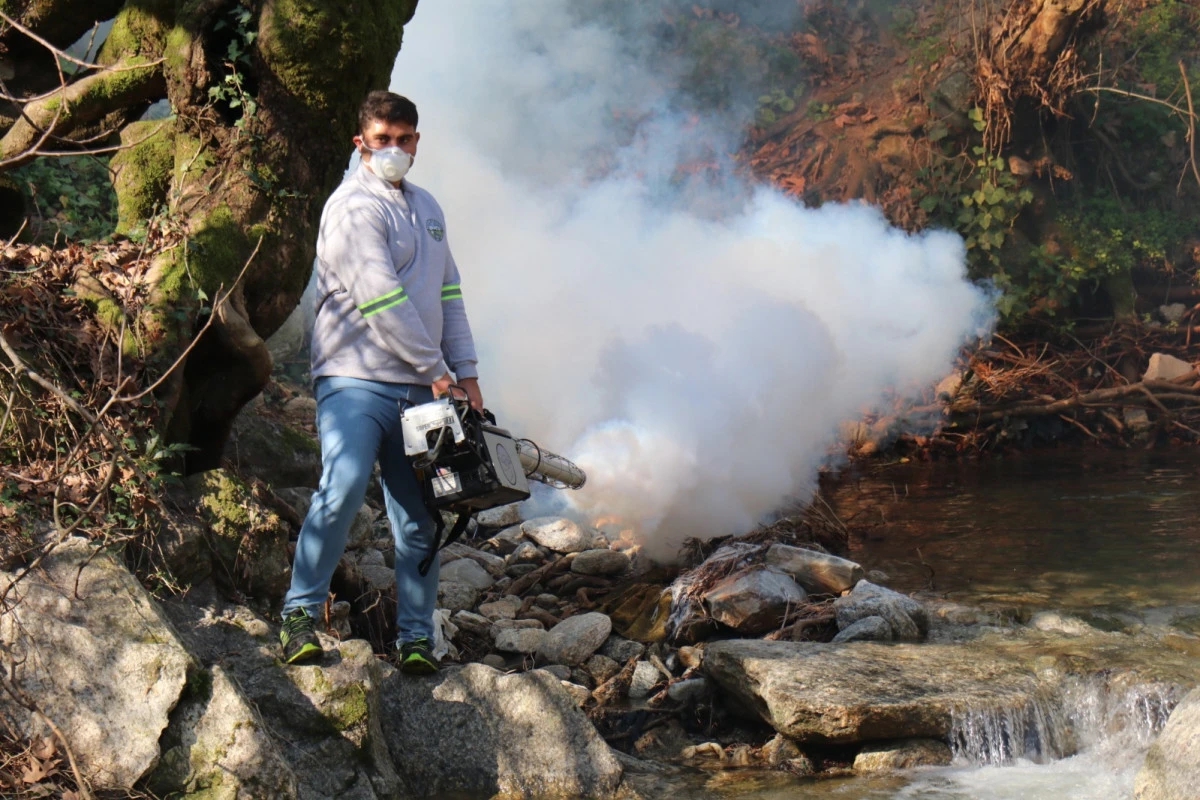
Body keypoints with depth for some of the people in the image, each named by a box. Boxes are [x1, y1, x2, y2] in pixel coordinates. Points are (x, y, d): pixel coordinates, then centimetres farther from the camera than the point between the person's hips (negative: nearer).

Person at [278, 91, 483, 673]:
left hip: (417, 389, 7)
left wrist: (467, 372, 12)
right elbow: (380, 297, -13)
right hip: (356, 379, -7)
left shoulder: (427, 208, 20)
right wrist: (436, 369, -11)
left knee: (419, 517, 3)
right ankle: (301, 612, -9)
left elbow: (448, 293, 22)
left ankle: (415, 637, 10)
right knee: (342, 490, -23)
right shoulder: (352, 207, -6)